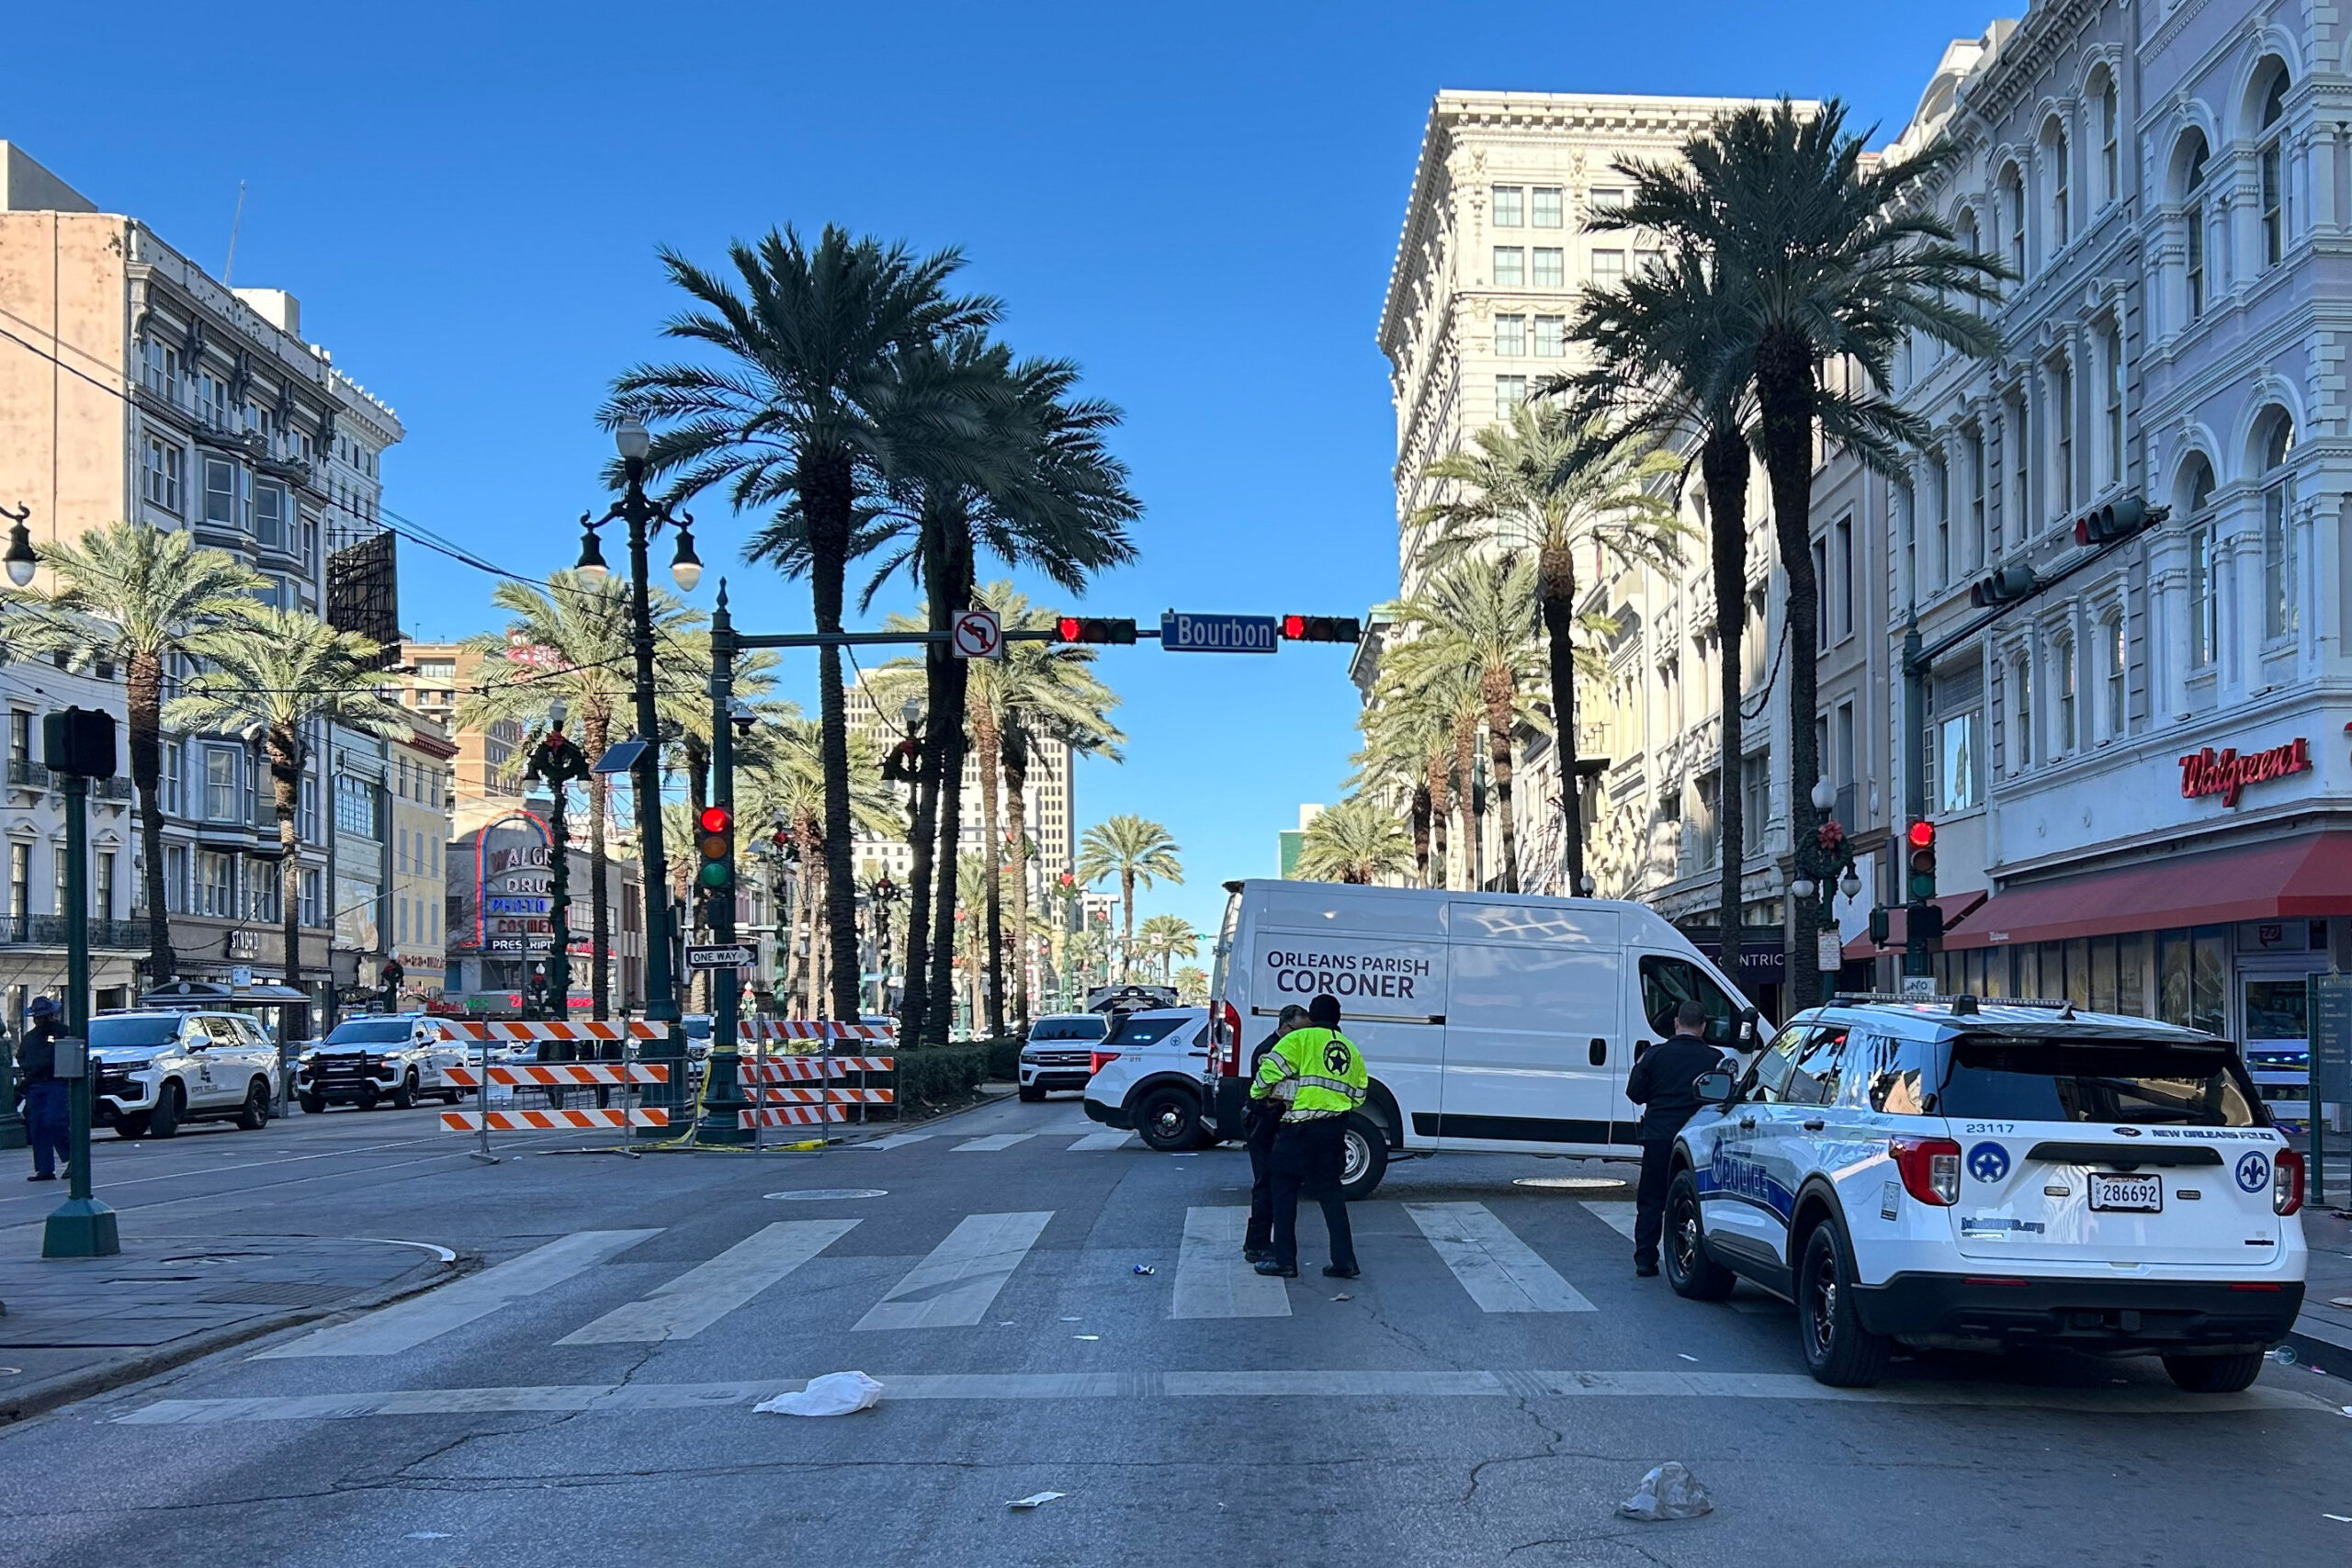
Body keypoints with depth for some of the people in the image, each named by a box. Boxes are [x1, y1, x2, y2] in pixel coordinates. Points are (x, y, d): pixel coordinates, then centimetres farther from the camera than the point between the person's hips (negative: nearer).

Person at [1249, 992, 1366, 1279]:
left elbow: (1271, 1070, -12)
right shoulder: (1351, 1049, 16)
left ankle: (1284, 1260, 5)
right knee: (1330, 1193, 14)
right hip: (1336, 1127, 6)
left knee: (1284, 1190, 5)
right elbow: (1358, 1096, 15)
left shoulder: (1299, 1040, -3)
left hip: (1300, 1127, -6)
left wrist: (1258, 1094, 6)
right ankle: (1345, 1261, 10)